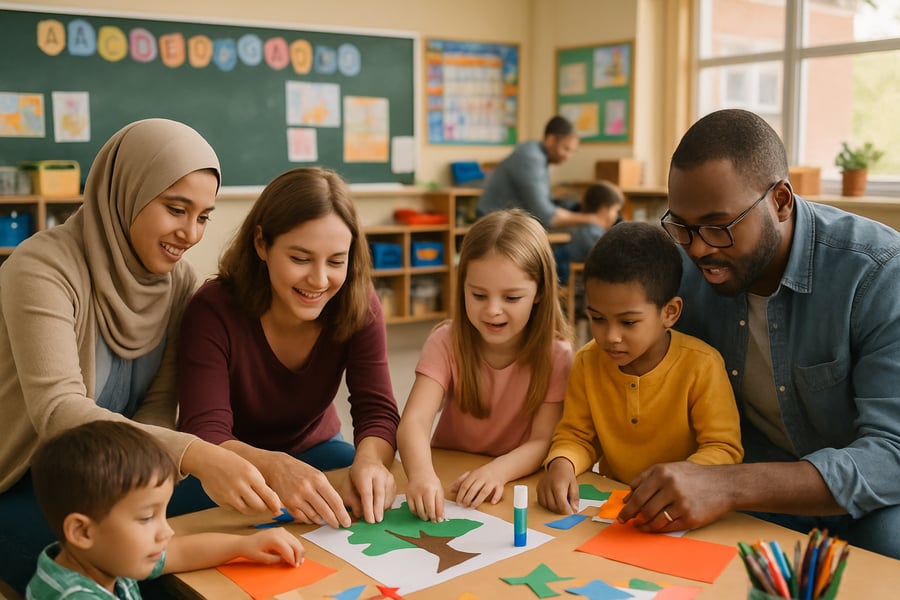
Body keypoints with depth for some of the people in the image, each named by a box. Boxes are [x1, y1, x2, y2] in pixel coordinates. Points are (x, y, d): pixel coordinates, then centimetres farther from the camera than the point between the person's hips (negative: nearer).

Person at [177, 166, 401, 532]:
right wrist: (275, 467, -54)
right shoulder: (213, 311, -25)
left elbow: (378, 413, -20)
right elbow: (205, 435, -32)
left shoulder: (358, 306, -16)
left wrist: (369, 460, -45)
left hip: (314, 450, 4)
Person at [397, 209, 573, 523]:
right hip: (447, 479, -1)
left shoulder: (555, 354, -11)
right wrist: (421, 474, -41)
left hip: (516, 484, 1)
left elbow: (542, 442, -14)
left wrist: (497, 471, -34)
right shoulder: (446, 342, -10)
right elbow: (414, 420, -21)